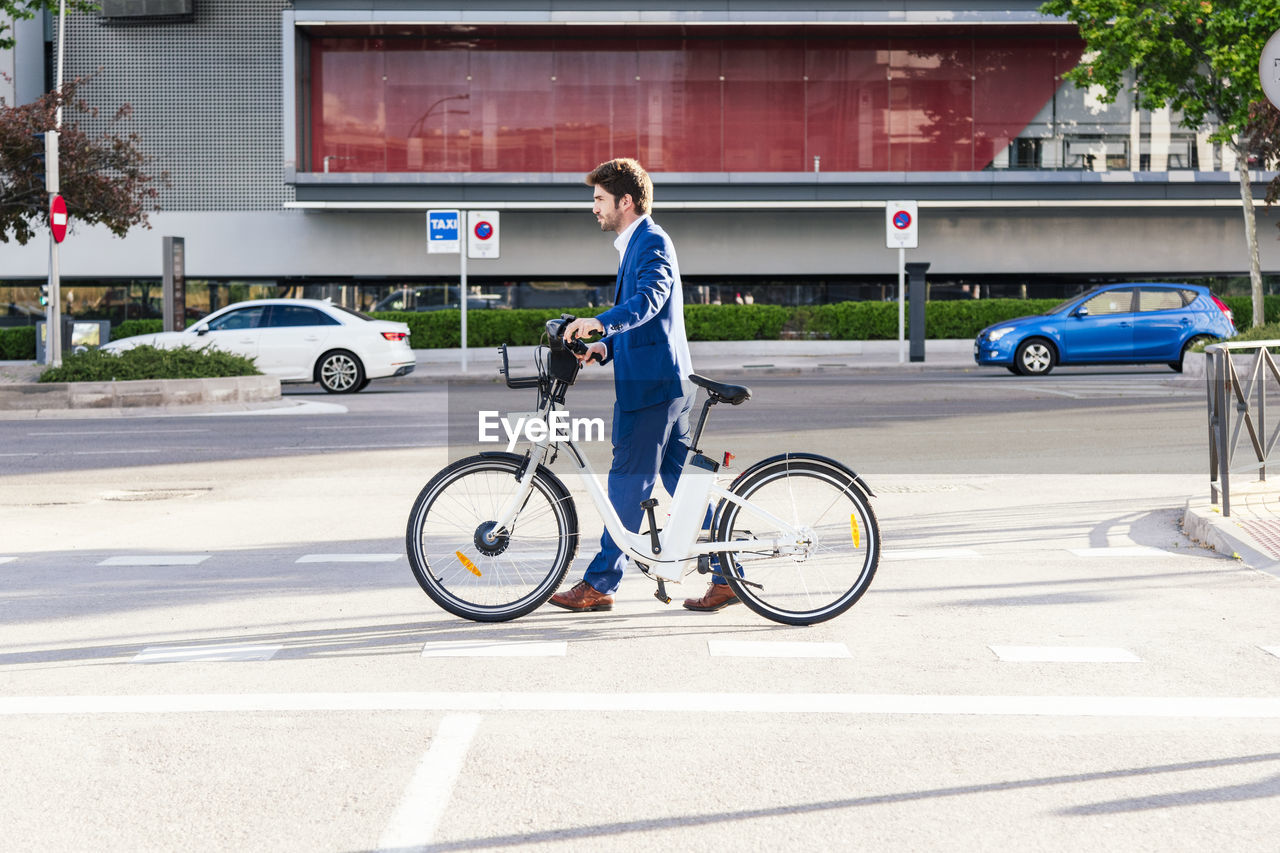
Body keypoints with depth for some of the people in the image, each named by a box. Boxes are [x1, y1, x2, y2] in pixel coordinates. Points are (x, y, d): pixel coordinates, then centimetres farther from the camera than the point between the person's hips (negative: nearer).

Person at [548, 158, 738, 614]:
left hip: (651, 383, -10)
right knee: (684, 481, 10)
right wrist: (603, 347, 7)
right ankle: (727, 575, 12)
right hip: (666, 379, 10)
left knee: (629, 482, -5)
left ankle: (599, 584, 1)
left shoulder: (652, 242, -11)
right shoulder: (634, 244, 21)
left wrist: (599, 322, -43)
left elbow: (648, 300, -29)